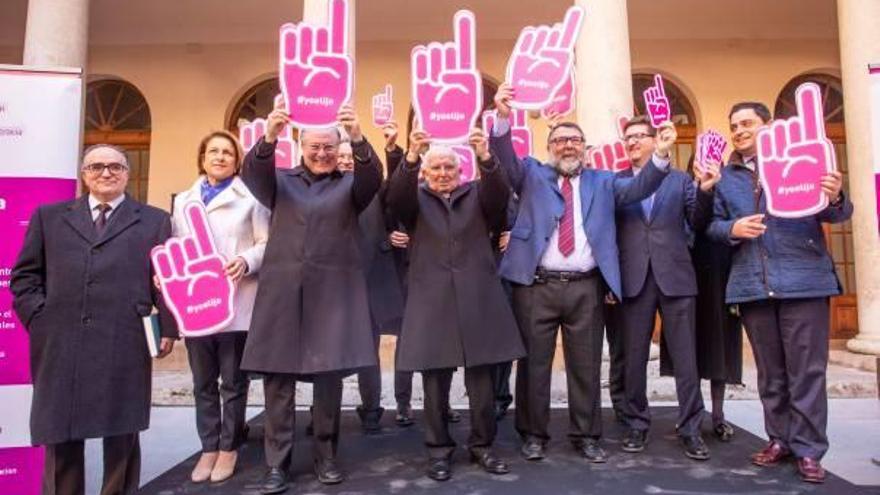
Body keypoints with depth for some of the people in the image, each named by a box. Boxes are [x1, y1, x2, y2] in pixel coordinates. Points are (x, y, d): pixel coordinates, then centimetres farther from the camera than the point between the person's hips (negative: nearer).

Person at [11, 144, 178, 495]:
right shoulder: (49, 217, 17)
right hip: (61, 345, 2)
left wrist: (168, 329, -2)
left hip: (125, 345, -2)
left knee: (122, 435, 6)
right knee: (60, 436, 9)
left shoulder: (154, 221, 11)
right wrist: (38, 316, 1)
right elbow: (24, 275, 15)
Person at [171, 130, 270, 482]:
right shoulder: (183, 200, 16)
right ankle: (209, 447, 25)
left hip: (235, 303, -4)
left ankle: (229, 447, 21)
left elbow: (267, 243, -2)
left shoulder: (249, 198, 2)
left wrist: (246, 262, -20)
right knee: (203, 382, 12)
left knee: (233, 381, 7)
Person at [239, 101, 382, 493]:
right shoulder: (281, 181, 14)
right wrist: (268, 138, -28)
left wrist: (359, 139, -29)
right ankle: (277, 463, 11)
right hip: (282, 292, 1)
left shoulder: (350, 185, 12)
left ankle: (325, 457, 17)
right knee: (278, 379, 0)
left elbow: (373, 178, -9)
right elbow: (252, 174, -6)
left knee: (329, 378, 2)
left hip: (332, 292, 0)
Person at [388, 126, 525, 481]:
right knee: (435, 384, 4)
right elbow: (395, 197, -10)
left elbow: (500, 195, -8)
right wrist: (411, 156, -28)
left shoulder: (477, 195, 13)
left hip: (477, 299, 1)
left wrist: (485, 158, -26)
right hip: (432, 301, 0)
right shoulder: (416, 200, 11)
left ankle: (482, 445, 23)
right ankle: (439, 450, 19)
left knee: (482, 382, 6)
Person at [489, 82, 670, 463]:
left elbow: (638, 188, 4)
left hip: (586, 288, 2)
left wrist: (661, 156, -14)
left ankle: (586, 436, 24)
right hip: (537, 286, -1)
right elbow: (506, 160, -5)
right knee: (534, 362, 6)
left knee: (586, 365, 9)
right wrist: (503, 118, -22)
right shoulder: (533, 175, 11)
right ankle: (533, 434, 20)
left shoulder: (603, 182, 17)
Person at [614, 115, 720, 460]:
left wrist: (705, 190, -11)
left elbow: (698, 224, 5)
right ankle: (637, 424, 20)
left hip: (675, 276, 0)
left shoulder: (680, 179, 11)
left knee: (685, 357, 4)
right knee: (633, 357, 7)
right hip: (634, 279, 0)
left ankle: (690, 428, 15)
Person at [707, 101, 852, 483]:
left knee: (806, 370, 1)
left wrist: (835, 199, -23)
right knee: (770, 371, 12)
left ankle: (808, 449, 12)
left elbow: (835, 214, 0)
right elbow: (712, 224, 9)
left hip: (803, 278, -3)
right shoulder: (725, 177, 14)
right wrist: (732, 229, -12)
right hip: (752, 284, 3)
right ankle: (780, 438, 25)